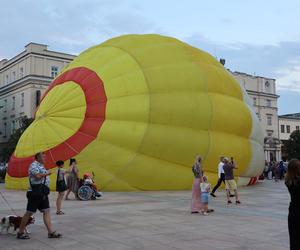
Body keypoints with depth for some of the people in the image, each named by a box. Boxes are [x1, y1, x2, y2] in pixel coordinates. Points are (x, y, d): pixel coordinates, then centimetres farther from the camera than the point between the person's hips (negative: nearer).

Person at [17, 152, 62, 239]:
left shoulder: (41, 166, 18)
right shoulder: (34, 165, -11)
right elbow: (37, 176, -25)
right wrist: (47, 173, -11)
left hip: (43, 193, 9)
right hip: (35, 193, -9)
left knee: (46, 212, 4)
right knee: (29, 213, 0)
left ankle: (51, 232, 4)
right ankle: (20, 232, 11)